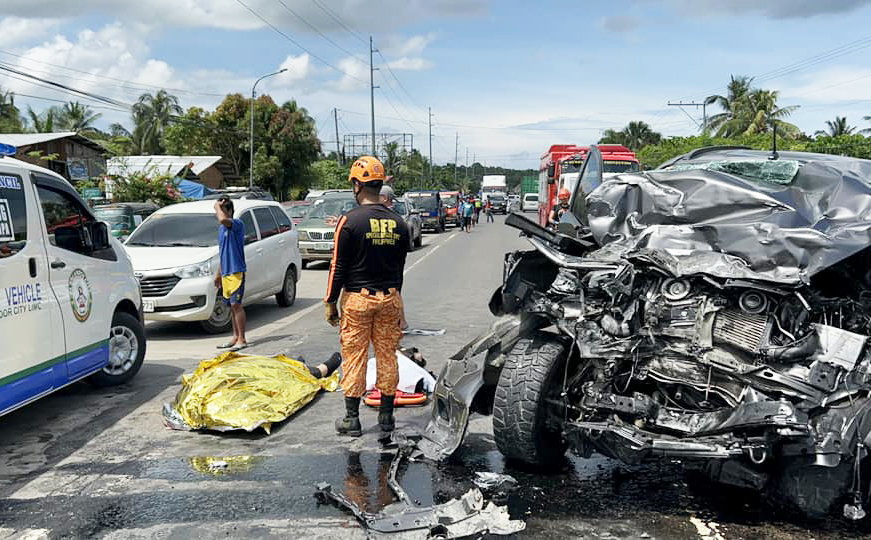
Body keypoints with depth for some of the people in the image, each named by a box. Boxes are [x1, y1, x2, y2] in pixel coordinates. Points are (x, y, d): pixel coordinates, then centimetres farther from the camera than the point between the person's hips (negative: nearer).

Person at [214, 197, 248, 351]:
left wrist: (218, 206, -16)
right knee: (232, 306, 12)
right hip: (226, 273, 9)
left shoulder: (237, 224, -10)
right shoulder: (222, 228, 17)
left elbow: (223, 219, -35)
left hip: (236, 271, -9)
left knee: (236, 304, -10)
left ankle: (242, 340, -6)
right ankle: (236, 337, 19)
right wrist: (218, 274, 24)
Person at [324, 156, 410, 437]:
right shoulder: (398, 223, 5)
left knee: (354, 358, 3)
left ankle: (352, 419, 8)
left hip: (357, 298, -4)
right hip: (389, 298, 4)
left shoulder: (350, 221, -11)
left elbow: (338, 266, -10)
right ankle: (386, 415, 18)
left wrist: (330, 302, -2)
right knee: (387, 356, 10)